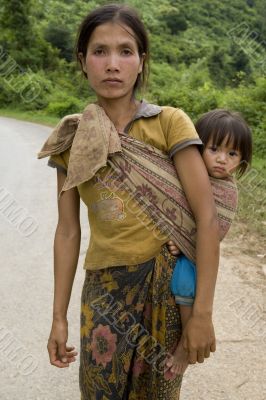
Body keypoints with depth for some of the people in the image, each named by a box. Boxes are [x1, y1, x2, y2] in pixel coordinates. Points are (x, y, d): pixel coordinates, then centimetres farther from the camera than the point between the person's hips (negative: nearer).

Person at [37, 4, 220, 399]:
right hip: (104, 287, 2)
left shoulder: (170, 122, -9)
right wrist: (59, 316, 5)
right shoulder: (71, 139, 0)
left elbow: (207, 217, -13)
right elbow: (68, 230, 3)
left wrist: (203, 312, -15)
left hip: (165, 283, -2)